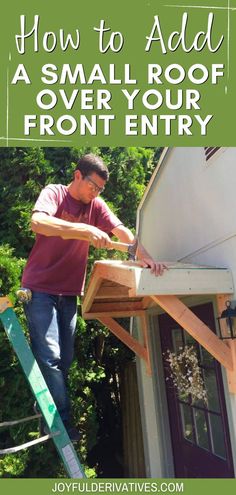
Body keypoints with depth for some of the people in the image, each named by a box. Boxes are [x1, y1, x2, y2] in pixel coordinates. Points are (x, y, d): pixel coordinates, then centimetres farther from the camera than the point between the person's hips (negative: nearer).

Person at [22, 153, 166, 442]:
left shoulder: (96, 205, 5)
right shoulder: (54, 193, -9)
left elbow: (122, 231, -3)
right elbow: (37, 222, -29)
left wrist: (144, 256, -22)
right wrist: (87, 230, -39)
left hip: (69, 292, 5)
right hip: (40, 288, -5)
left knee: (65, 360, 10)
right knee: (49, 356, -9)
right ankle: (62, 423, 5)